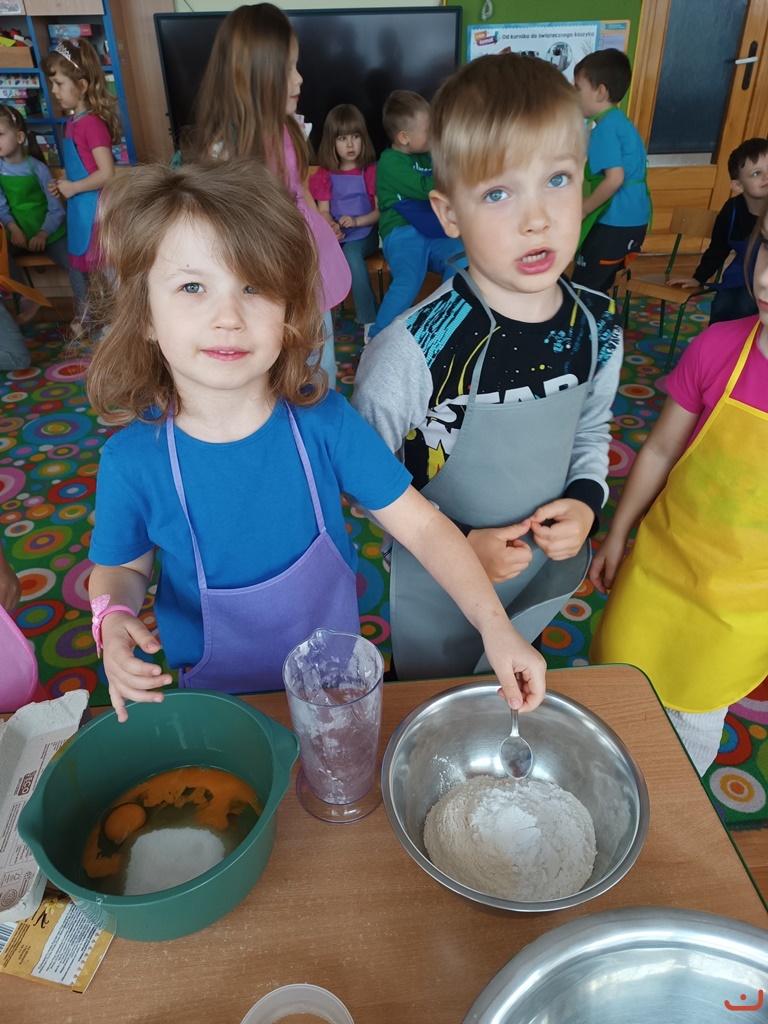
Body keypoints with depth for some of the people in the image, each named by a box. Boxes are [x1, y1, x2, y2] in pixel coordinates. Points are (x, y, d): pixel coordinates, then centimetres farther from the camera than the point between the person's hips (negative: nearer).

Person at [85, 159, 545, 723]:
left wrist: (495, 625, -29)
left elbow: (422, 525, -20)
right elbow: (122, 567, -4)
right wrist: (113, 618, -25)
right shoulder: (132, 459, -22)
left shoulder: (324, 419, -24)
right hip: (216, 692, 0)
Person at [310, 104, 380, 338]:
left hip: (365, 234, -3)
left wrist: (356, 221, -18)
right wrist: (332, 227, -18)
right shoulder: (325, 175, 12)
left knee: (351, 253, -34)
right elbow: (323, 211, 5)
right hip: (336, 237, 3)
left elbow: (380, 211, -1)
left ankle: (369, 319, -25)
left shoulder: (371, 171, 5)